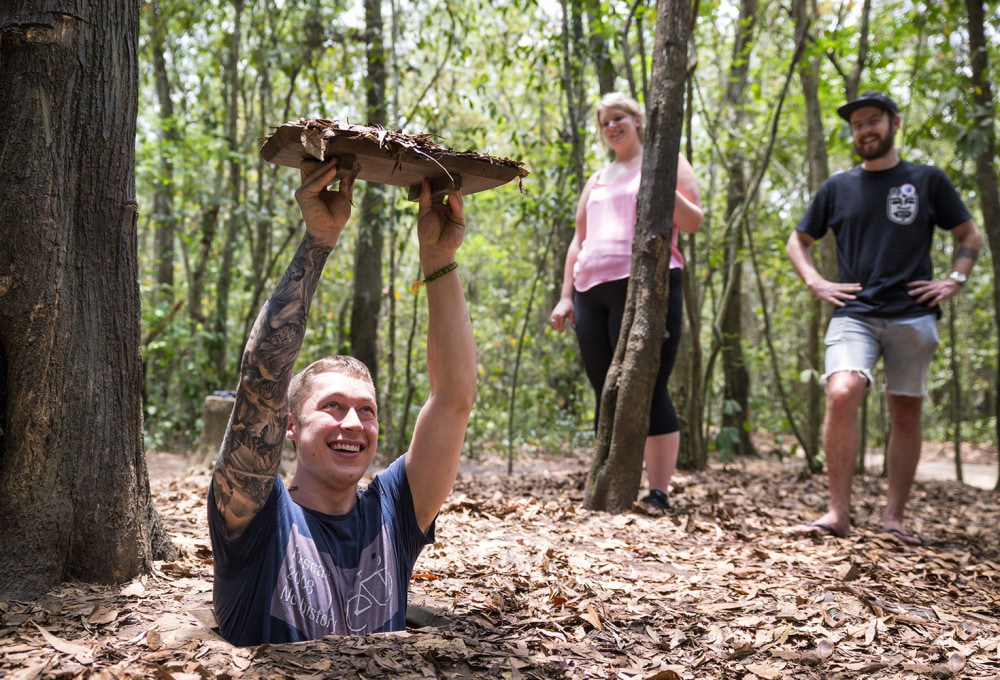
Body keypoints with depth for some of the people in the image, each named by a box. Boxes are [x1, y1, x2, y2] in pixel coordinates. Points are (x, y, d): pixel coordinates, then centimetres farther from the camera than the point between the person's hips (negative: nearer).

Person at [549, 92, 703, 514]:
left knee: (648, 391, -12)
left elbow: (694, 222, 2)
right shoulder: (597, 180, 27)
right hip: (591, 290, 6)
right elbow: (578, 241, 26)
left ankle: (659, 494, -11)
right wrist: (566, 295, 17)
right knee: (608, 395, 4)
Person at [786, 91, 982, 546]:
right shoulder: (837, 187, 11)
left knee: (906, 413, 3)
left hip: (912, 316, 1)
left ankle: (893, 517, 11)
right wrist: (815, 282, 5)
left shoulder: (927, 181, 9)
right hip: (853, 313, 0)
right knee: (842, 395, -22)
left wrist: (955, 280, 1)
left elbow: (969, 236, 16)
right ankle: (838, 513, -18)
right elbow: (797, 240, 20)